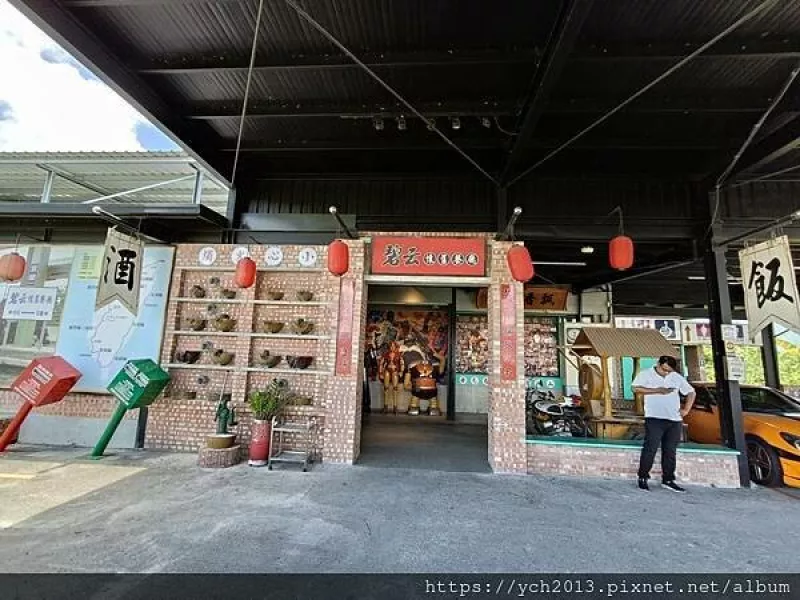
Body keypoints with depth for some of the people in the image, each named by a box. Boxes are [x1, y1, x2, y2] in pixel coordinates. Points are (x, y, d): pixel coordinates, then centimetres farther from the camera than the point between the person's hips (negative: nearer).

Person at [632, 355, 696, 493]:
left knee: (670, 451, 10)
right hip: (654, 419, -5)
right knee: (650, 449, -7)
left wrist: (686, 410, 9)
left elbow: (691, 392, 20)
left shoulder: (677, 377, 13)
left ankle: (668, 480, 21)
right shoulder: (646, 374, -1)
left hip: (675, 420, 5)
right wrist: (657, 390, -17)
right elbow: (636, 388, -13)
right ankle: (643, 477, 4)